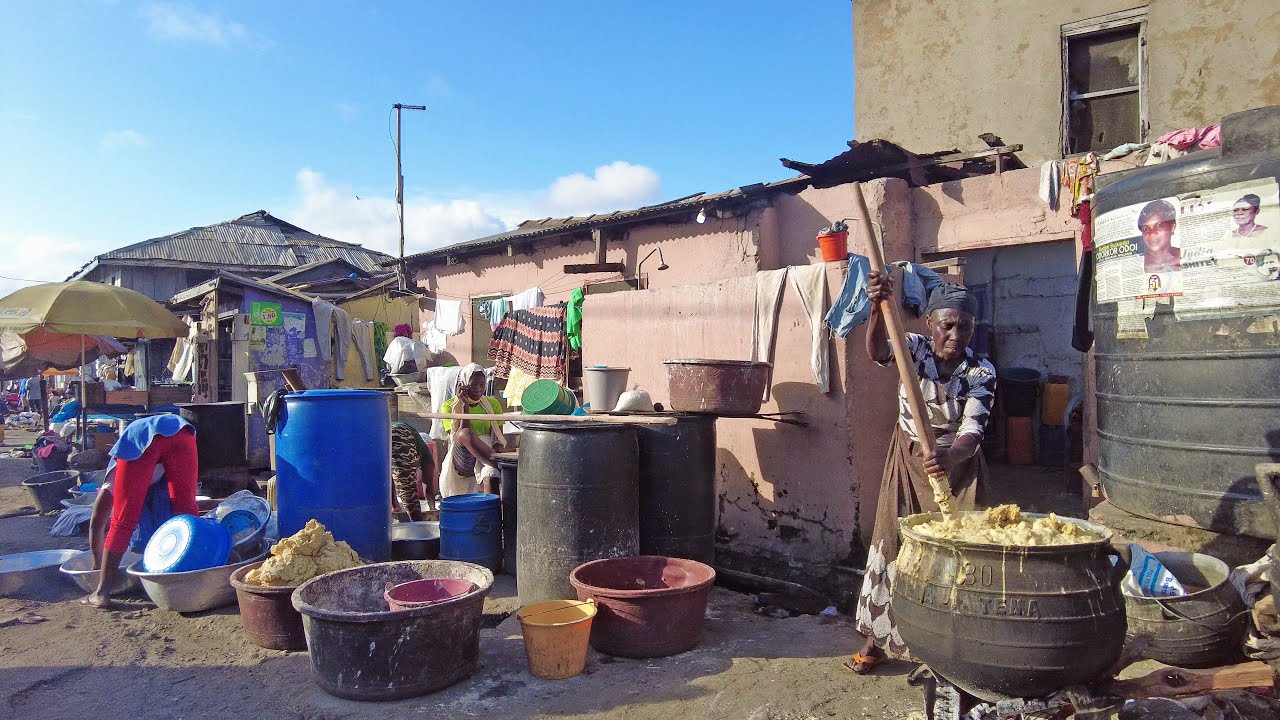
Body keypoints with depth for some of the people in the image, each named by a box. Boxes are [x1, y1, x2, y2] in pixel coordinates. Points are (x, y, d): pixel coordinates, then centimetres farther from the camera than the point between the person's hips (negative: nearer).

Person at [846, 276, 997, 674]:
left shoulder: (981, 372, -15)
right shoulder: (915, 348, -12)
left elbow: (972, 431, -26)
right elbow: (878, 351, -35)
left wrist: (950, 456, -48)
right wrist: (878, 308, -55)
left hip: (957, 467, -1)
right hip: (908, 464, 1)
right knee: (892, 543, 6)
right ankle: (877, 637, 20)